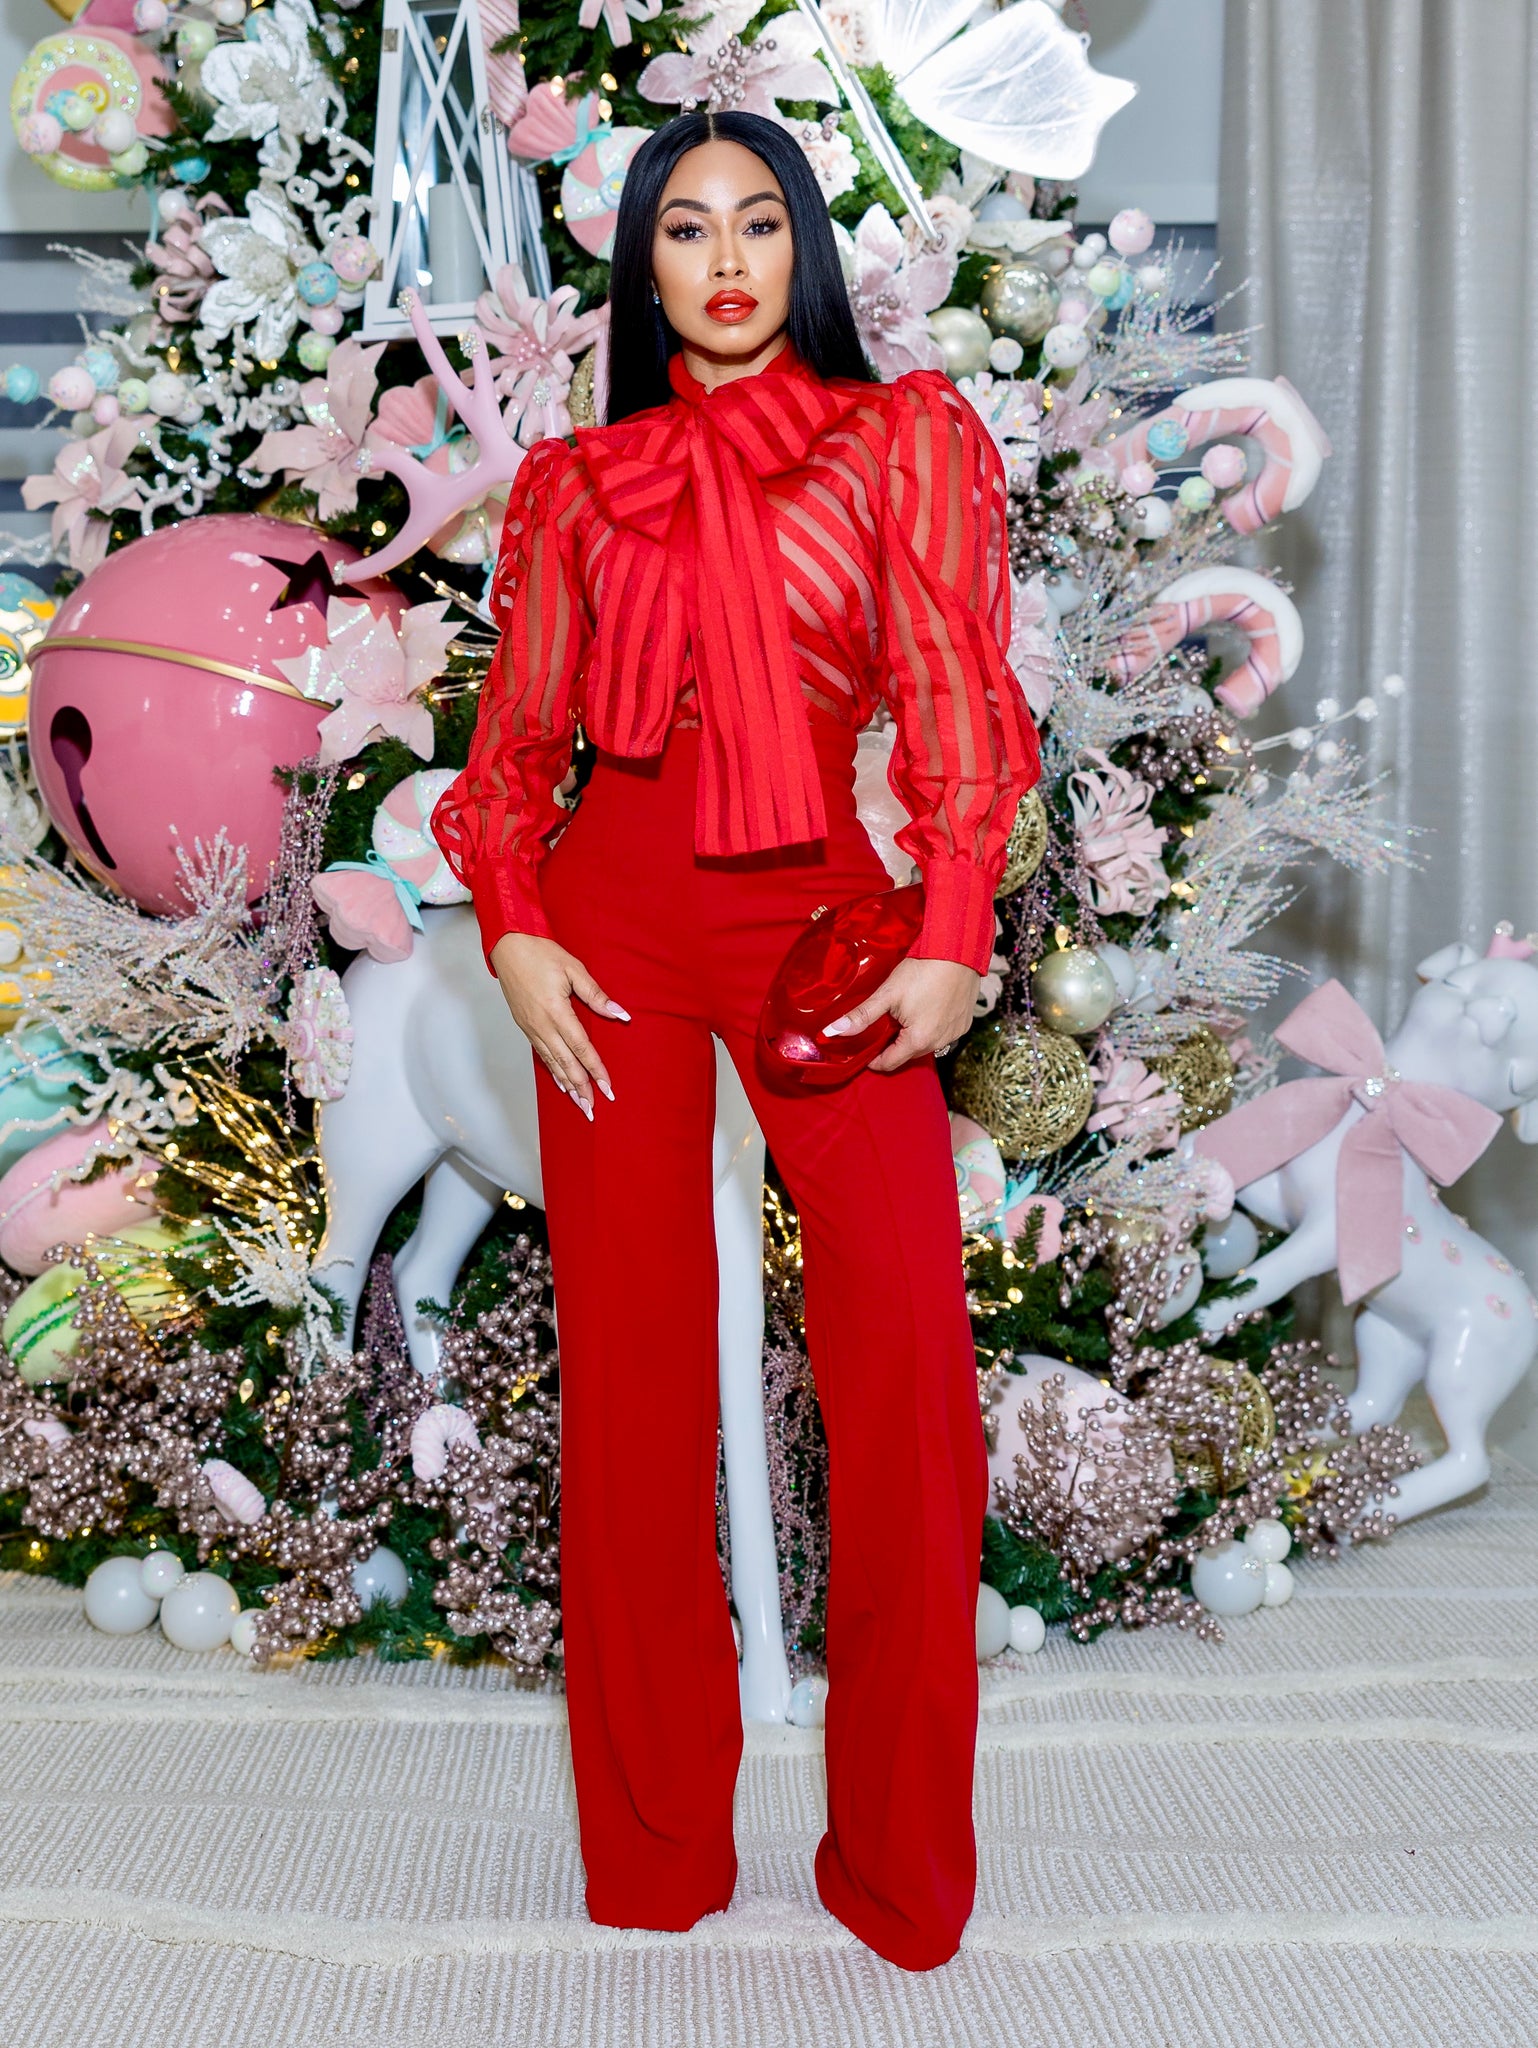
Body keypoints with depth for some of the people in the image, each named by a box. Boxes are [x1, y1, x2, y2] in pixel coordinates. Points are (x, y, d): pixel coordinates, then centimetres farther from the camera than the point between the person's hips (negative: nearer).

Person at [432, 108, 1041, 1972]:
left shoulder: (902, 441, 9)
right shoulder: (575, 483, 13)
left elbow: (953, 699, 0)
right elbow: (518, 728, 11)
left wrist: (951, 938, -10)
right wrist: (513, 931, -3)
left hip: (821, 908, -1)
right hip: (614, 910, 2)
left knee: (909, 1359, -10)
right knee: (629, 1360, 2)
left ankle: (903, 1865, 7)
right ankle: (653, 1854, 18)